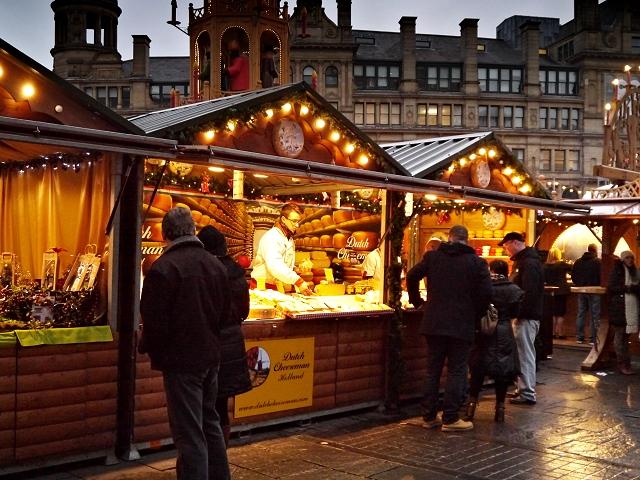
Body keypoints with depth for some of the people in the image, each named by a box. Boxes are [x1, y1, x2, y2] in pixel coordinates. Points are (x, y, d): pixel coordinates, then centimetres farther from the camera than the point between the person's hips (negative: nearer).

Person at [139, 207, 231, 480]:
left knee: (189, 432, 0)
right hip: (210, 355, 7)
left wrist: (146, 348, 1)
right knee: (209, 423, 22)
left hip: (181, 360, -7)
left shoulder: (163, 268, -19)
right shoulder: (215, 264, 3)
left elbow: (155, 321, -18)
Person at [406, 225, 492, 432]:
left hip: (434, 323, 3)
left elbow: (412, 276, 3)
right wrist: (476, 316, 5)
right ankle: (450, 419, 5)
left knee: (433, 370, 12)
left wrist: (417, 301, 17)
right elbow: (486, 292, -9)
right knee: (456, 371, 5)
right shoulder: (476, 262, -2)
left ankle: (429, 416, 17)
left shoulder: (433, 256, 4)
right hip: (462, 325, -3)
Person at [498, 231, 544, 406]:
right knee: (525, 354, 15)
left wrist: (519, 313, -22)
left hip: (527, 317, -11)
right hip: (524, 315, 11)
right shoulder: (522, 261, 17)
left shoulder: (529, 263, -16)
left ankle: (528, 394, -1)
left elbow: (529, 293, -25)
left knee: (525, 354, -6)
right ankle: (524, 389, 24)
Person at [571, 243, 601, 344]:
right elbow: (601, 276, -14)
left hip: (581, 291, 5)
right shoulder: (598, 262, -11)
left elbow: (573, 275, 9)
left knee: (580, 314, 11)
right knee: (595, 316, 0)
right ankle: (593, 339, -1)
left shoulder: (578, 261, 6)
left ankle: (579, 337, 12)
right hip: (594, 291, -5)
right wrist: (599, 286, 1)